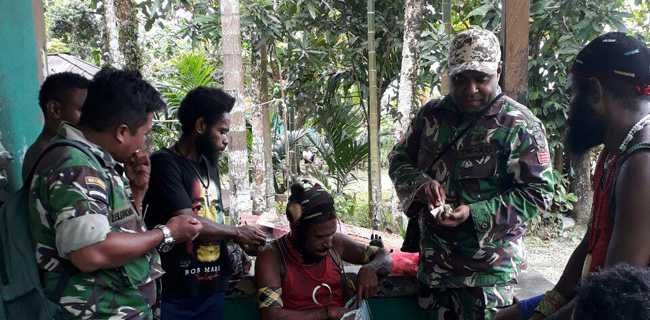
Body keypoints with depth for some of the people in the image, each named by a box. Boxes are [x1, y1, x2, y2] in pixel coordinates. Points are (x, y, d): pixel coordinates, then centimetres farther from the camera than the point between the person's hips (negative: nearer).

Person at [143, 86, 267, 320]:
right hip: (173, 294, -7)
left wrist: (241, 242, 1)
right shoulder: (164, 163, -13)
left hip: (213, 289, 7)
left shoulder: (209, 165, 13)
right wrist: (238, 233, -8)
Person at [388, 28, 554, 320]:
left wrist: (475, 214, -22)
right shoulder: (431, 115, 4)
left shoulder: (520, 126, -10)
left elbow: (538, 192, -11)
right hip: (432, 261, 5)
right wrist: (420, 184, -13)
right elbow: (399, 158, 10)